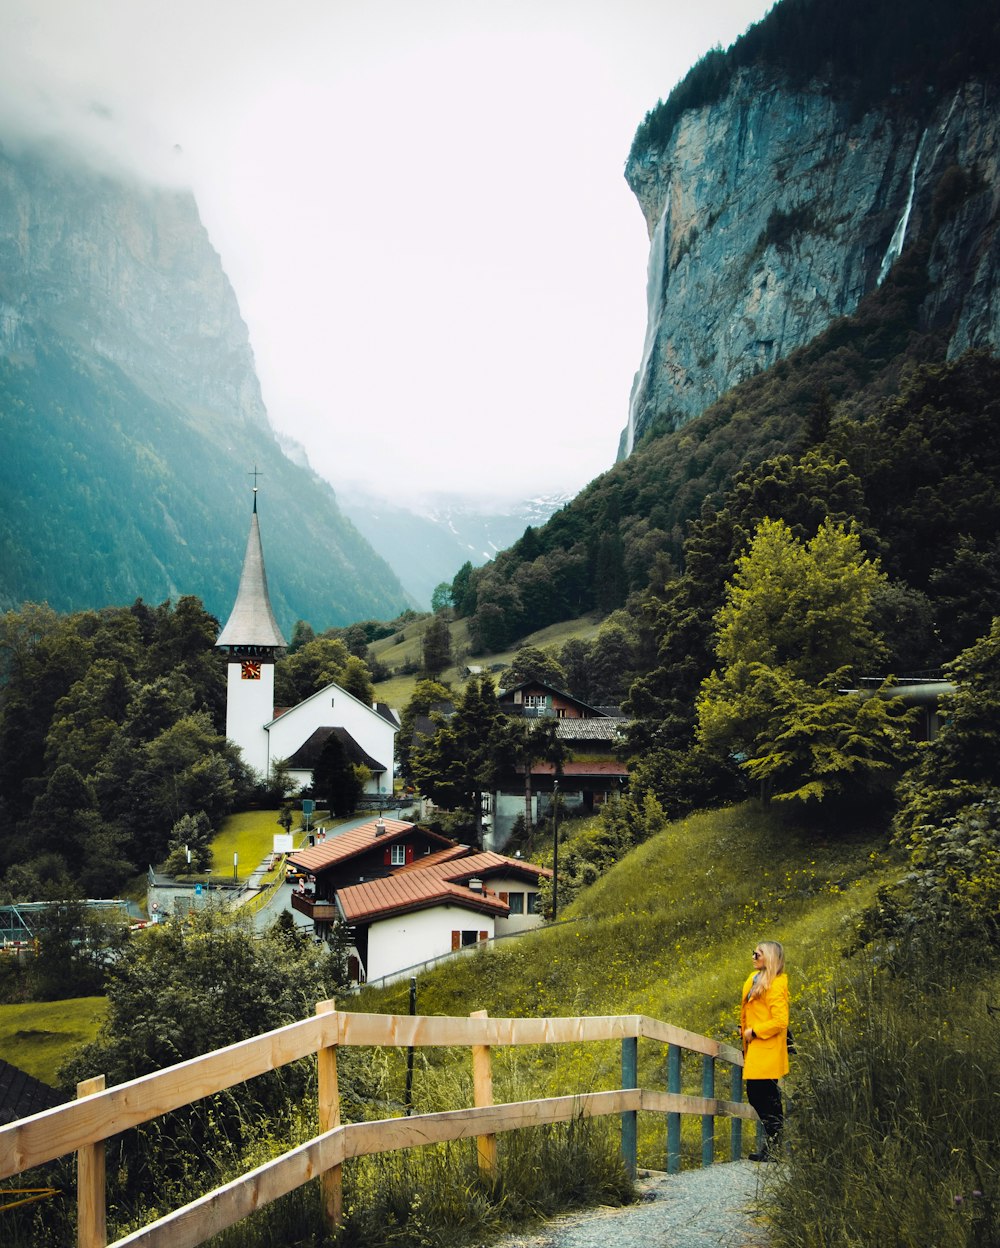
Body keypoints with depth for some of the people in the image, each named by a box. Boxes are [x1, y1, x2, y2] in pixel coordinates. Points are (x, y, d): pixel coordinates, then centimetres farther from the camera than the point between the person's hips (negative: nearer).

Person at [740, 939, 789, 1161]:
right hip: (754, 1049, 9)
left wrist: (754, 1031, -14)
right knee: (755, 1096, 11)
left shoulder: (775, 985, -13)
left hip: (767, 1051, -9)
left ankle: (774, 1151, 2)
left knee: (767, 1098, -6)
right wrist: (744, 1029, 10)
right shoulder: (755, 979, 14)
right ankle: (772, 1146, 21)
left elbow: (780, 1021, -19)